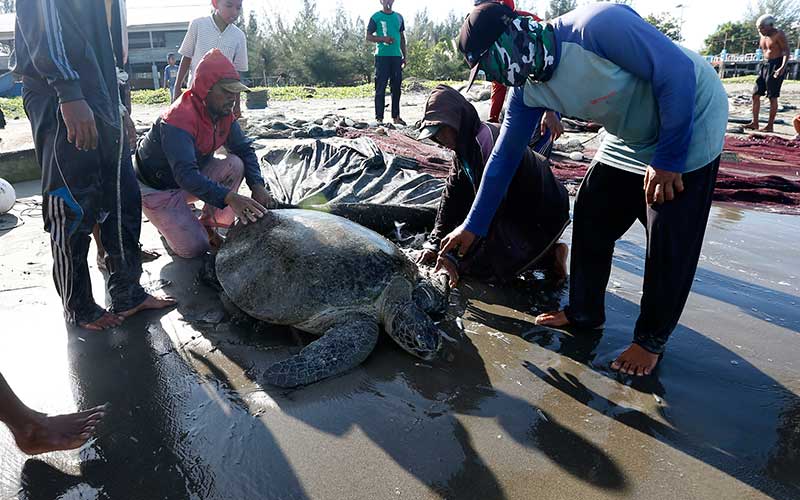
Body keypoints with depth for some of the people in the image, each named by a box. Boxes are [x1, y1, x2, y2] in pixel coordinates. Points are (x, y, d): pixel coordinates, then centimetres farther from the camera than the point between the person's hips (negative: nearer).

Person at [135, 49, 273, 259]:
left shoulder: (224, 114, -8)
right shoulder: (178, 119, -32)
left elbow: (244, 149, -4)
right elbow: (186, 174, -42)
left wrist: (257, 185, -23)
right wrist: (230, 198, -54)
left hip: (194, 177, 7)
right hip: (158, 189, -7)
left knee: (235, 164, -18)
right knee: (194, 248, -20)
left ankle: (209, 226, -4)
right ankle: (170, 222, 14)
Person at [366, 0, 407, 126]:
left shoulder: (399, 17, 15)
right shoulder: (376, 17, 2)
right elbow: (368, 37, 1)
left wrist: (404, 56, 14)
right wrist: (382, 39, -15)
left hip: (396, 56, 5)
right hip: (382, 56, -5)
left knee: (396, 87, 5)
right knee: (380, 88, -6)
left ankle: (396, 117, 12)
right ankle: (379, 118, -5)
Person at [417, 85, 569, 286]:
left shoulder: (487, 143, -29)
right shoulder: (466, 146, 2)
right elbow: (452, 194, 3)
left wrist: (454, 257, -31)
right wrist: (434, 243, -3)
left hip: (542, 215, -10)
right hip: (515, 210, 10)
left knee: (480, 266, -12)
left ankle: (549, 256, -1)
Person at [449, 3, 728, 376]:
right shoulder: (529, 90, -9)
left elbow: (678, 72, -28)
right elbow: (505, 156, -3)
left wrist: (668, 160, -23)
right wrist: (473, 226, 0)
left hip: (689, 124, -7)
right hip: (631, 139, 7)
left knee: (669, 246, -4)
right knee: (590, 218, 7)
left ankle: (651, 339, 14)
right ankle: (584, 313, 23)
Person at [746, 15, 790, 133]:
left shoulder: (778, 34, -11)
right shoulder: (762, 36, 11)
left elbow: (786, 51, -15)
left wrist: (783, 67, -28)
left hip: (776, 66, -8)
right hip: (765, 65, 8)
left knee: (772, 97, -5)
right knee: (755, 94, 3)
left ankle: (770, 126, -1)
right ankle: (755, 123, 9)